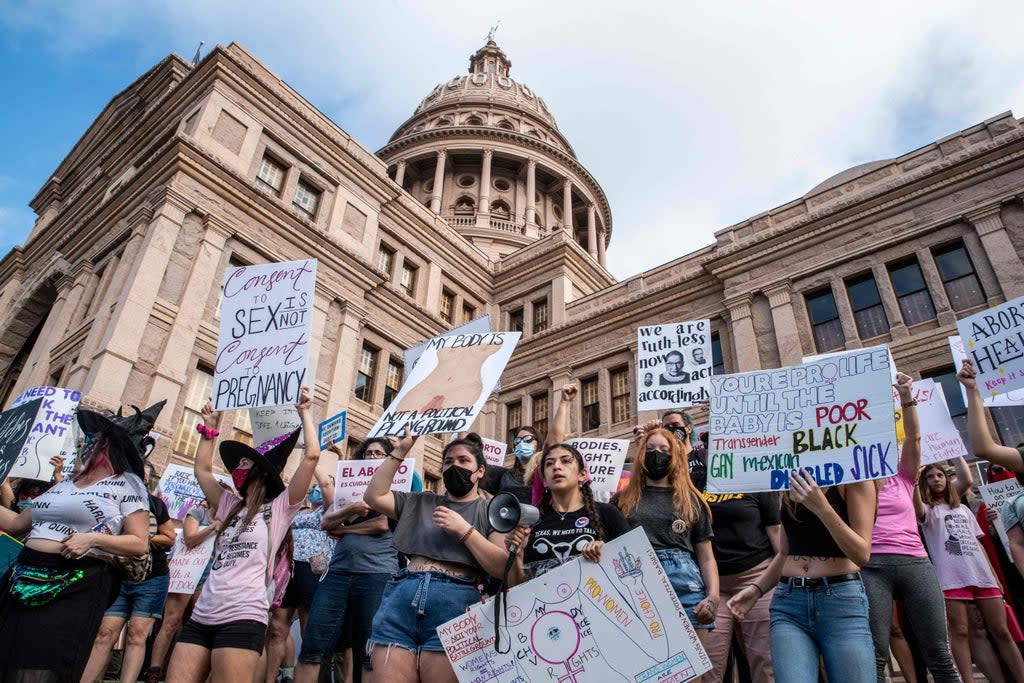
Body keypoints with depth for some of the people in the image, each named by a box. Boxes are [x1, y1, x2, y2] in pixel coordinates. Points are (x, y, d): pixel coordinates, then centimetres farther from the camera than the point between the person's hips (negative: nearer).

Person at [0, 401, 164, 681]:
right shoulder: (67, 482, 17)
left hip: (74, 590, -7)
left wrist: (94, 538, -20)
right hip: (23, 582, 7)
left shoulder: (126, 484, -3)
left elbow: (139, 544, -8)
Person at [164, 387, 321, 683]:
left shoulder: (279, 508, 2)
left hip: (242, 618, -6)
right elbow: (202, 470, 29)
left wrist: (304, 413, 1)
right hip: (201, 617, 7)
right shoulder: (230, 507, 21)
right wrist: (210, 428, 29)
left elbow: (312, 455, -7)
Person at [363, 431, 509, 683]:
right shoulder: (421, 502, 23)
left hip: (454, 603, -3)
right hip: (401, 598, 3)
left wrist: (464, 530, -8)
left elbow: (504, 568, -1)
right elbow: (373, 497, 14)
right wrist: (400, 450, 12)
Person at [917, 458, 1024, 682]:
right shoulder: (927, 510, 5)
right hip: (951, 578, -5)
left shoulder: (962, 508, 23)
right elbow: (918, 511, -21)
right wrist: (913, 486, -32)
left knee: (1001, 631, 4)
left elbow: (978, 542, 22)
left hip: (982, 574, 5)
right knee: (959, 632, -7)